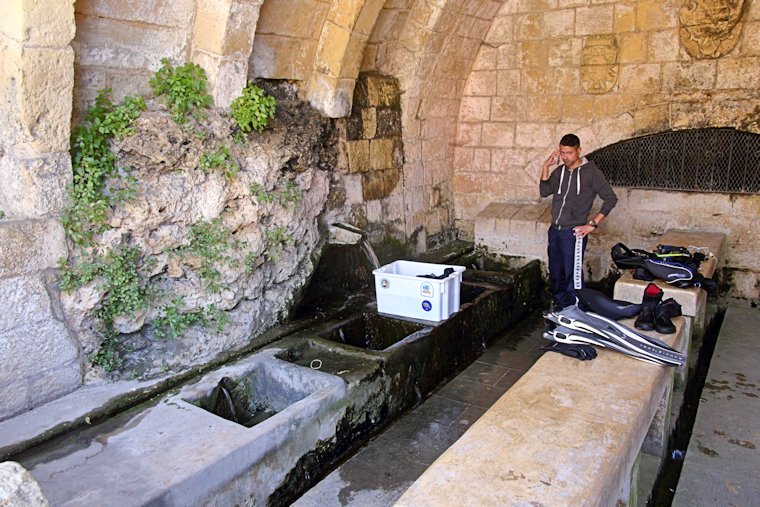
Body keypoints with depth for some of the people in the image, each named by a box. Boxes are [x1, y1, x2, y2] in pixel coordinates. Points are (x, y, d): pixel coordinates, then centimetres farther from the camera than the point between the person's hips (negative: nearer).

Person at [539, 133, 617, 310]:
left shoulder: (591, 172, -9)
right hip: (554, 230, 6)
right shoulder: (560, 171, 9)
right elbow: (544, 191, 0)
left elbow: (611, 198, -10)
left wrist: (592, 224, -14)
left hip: (574, 232, -6)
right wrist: (546, 166, -8)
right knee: (555, 272, 17)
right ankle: (557, 305, 35)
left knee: (571, 274, 1)